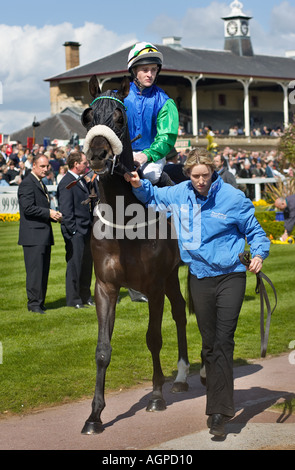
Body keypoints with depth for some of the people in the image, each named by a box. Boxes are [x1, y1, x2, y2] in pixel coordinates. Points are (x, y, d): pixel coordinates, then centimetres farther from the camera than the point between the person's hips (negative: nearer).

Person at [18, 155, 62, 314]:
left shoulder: (40, 184, 21)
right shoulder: (27, 184, -10)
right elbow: (28, 208, -19)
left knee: (43, 270, 10)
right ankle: (33, 303, -4)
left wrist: (54, 216, 10)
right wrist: (49, 213, -16)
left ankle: (39, 302, 15)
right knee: (35, 270, -8)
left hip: (44, 235, 9)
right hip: (33, 235, -9)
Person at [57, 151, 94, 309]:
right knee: (74, 265, -1)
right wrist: (73, 231, -17)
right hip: (75, 232, -9)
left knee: (87, 265, 13)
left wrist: (91, 225, 14)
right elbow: (66, 210, -16)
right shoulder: (66, 183, -13)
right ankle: (73, 300, 7)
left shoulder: (82, 180, 15)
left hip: (86, 230, 9)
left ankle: (85, 297, 23)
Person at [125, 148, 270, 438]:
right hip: (200, 279, 4)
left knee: (223, 342, -12)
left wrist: (259, 253, -17)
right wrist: (138, 185, 0)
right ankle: (220, 405, 24)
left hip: (230, 276, -4)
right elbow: (152, 196, 21)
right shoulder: (179, 195, 3)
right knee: (209, 344, 11)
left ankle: (218, 413, -12)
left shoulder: (232, 198, -8)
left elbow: (254, 229, 1)